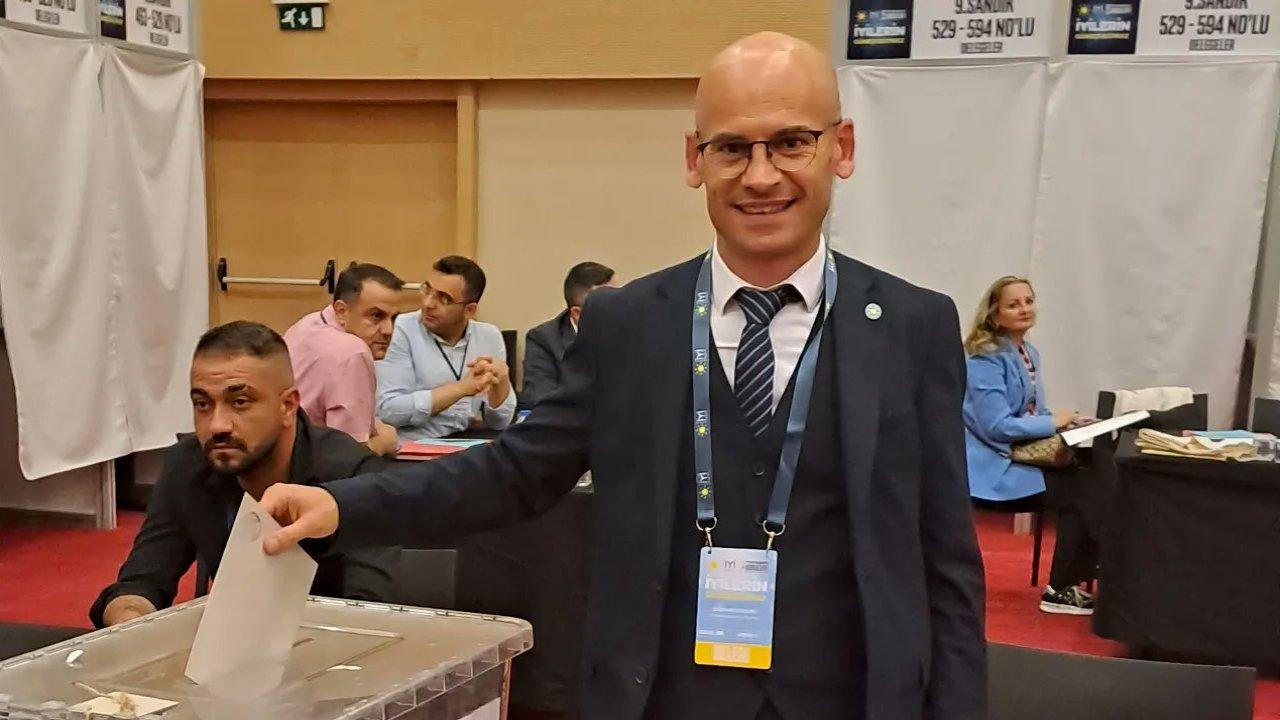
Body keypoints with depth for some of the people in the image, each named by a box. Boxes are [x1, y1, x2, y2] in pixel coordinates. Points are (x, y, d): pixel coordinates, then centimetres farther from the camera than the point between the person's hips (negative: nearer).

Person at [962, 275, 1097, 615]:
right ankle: (1061, 590, -6)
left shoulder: (1030, 353, 12)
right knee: (1078, 492, -19)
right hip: (994, 466, -8)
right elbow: (996, 426, -22)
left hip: (1024, 454, 8)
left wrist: (1064, 423, -3)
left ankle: (1077, 576, -2)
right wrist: (1053, 423, -15)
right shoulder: (985, 359, -15)